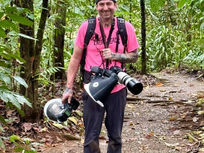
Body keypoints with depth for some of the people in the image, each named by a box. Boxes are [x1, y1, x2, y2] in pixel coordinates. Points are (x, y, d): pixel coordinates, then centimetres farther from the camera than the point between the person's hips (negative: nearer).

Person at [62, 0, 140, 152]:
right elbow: (75, 59, 1)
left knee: (115, 137, 12)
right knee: (91, 139, 2)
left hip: (117, 90, 1)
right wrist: (69, 88, -1)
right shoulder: (86, 27, -4)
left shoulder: (126, 28, -2)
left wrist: (115, 56, -14)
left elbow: (134, 56, 6)